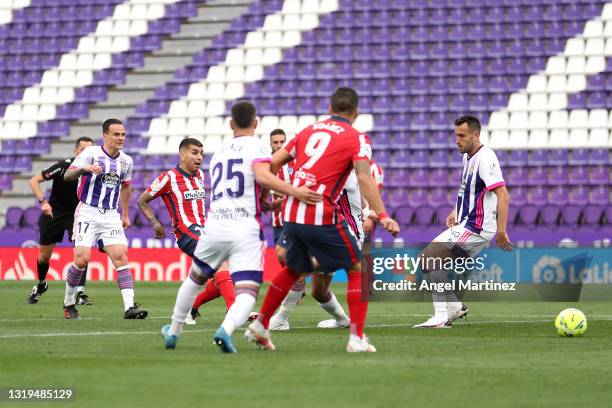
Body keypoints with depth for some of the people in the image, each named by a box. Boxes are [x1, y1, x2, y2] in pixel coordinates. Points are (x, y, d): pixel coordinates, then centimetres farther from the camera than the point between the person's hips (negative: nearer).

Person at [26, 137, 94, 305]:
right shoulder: (63, 166, -21)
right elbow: (34, 181, -17)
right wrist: (43, 201, -30)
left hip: (77, 213, 1)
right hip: (53, 213, -1)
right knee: (44, 255, 9)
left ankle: (80, 292, -17)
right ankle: (41, 285, 38)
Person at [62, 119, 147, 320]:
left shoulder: (126, 161, 9)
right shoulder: (91, 153, -7)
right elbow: (67, 176, -15)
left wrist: (125, 215, 25)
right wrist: (84, 168, -35)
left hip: (111, 215, 4)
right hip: (88, 213, -4)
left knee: (121, 257, -11)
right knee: (82, 259, -13)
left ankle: (129, 307, -19)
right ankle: (68, 303, 8)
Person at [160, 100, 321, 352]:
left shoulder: (219, 153, 21)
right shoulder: (258, 147, 1)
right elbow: (262, 176, -20)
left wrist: (268, 203, 30)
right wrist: (294, 191, -26)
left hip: (215, 226, 5)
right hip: (246, 229, -5)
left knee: (195, 278, 27)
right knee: (247, 292, -5)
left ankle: (173, 331, 40)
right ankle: (226, 330, -34)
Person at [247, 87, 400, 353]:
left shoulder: (309, 131, 17)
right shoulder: (355, 138, 1)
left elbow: (273, 163, 15)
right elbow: (364, 177, -14)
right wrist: (382, 216, -19)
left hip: (291, 214, 6)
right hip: (322, 216, -6)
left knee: (293, 270, 28)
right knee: (358, 269, 7)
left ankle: (260, 325, 33)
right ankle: (357, 339, -2)